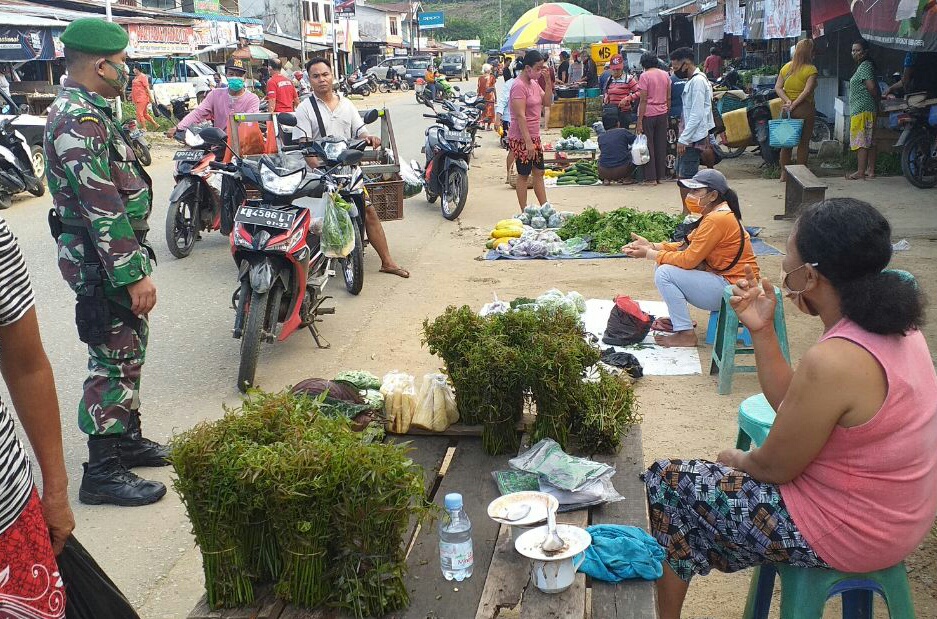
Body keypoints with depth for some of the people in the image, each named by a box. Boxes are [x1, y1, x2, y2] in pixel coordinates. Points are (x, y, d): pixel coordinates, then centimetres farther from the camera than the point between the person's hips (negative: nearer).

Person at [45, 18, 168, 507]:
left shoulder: (85, 110, 13)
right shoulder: (78, 121, -21)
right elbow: (102, 209, -26)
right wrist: (133, 274, -25)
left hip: (114, 255, 10)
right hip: (104, 262, -10)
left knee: (129, 352, 19)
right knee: (113, 362, -3)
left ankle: (126, 438, 33)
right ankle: (102, 472, 6)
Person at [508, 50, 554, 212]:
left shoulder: (534, 83, 11)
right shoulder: (519, 86, -18)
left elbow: (547, 102, 12)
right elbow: (520, 116, -23)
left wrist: (548, 81, -1)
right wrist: (528, 142, -26)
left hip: (534, 137, 9)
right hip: (521, 139, -9)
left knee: (539, 173, 13)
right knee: (524, 174, 0)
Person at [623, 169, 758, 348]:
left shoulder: (717, 219, -21)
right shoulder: (715, 214, 11)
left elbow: (689, 259, -22)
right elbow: (687, 246, 12)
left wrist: (649, 254, -12)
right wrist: (651, 246, 1)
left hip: (731, 289, -10)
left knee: (664, 273, -17)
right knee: (665, 264, 10)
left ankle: (685, 334, -11)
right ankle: (678, 319, 17)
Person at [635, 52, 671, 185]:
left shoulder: (644, 76, -9)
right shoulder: (665, 75, 8)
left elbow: (643, 100, -12)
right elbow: (669, 98, 10)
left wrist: (639, 122, -11)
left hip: (648, 114, -5)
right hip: (662, 114, 5)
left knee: (648, 145, 2)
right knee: (661, 145, 11)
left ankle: (651, 178, 2)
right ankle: (660, 176, 16)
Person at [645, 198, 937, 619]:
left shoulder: (832, 362, -32)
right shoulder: (893, 325, -3)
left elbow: (773, 467, -19)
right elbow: (791, 406, 3)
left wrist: (735, 459, 2)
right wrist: (761, 330, -2)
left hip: (844, 536, -9)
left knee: (666, 484, 2)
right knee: (739, 464, 28)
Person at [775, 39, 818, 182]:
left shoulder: (785, 67, 6)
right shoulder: (811, 70, -9)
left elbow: (777, 87, 0)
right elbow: (807, 91, -20)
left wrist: (788, 101, -8)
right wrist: (794, 104, -16)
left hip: (787, 109, 5)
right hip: (805, 109, -5)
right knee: (803, 143, 4)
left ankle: (784, 174, 15)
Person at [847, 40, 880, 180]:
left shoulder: (864, 66, -12)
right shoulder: (866, 65, 19)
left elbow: (871, 86, -20)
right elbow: (875, 87, 19)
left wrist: (876, 99, -6)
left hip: (861, 110, -11)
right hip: (869, 109, 11)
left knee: (861, 141, -10)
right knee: (870, 141, 10)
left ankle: (861, 172, -10)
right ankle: (870, 170, 14)